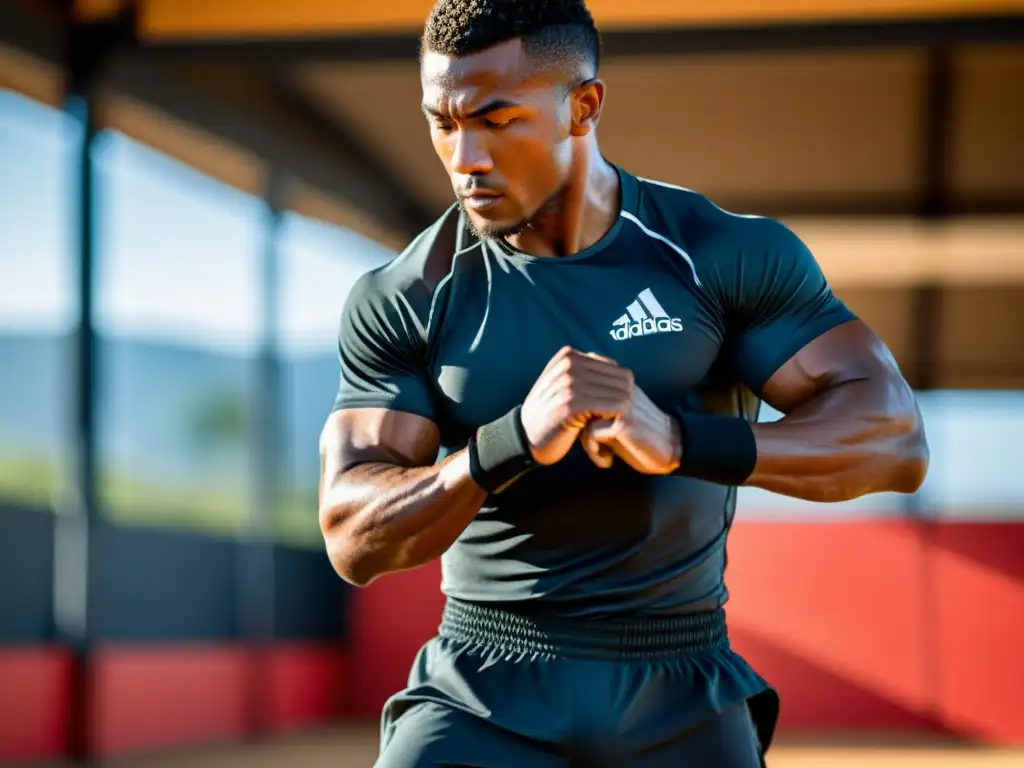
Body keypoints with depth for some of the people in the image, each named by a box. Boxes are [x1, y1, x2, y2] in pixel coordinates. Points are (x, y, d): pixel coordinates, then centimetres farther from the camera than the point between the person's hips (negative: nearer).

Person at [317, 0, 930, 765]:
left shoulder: (727, 256, -3)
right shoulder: (403, 300, -2)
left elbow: (896, 438, -11)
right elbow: (354, 541, -10)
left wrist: (679, 441, -28)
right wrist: (515, 443, -29)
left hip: (681, 703, 0)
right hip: (483, 702, 0)